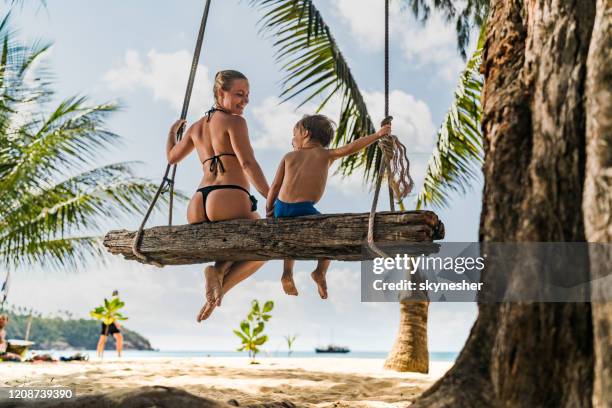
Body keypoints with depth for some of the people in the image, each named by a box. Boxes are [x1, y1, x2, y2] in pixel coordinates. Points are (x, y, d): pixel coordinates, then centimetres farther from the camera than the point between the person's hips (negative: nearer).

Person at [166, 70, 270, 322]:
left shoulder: (196, 127, 22)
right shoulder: (234, 121, 1)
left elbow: (172, 157, 38)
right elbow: (248, 164, -11)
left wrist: (172, 131, 57)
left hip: (198, 206, 7)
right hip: (229, 201, -7)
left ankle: (218, 269, 0)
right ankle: (221, 278, -8)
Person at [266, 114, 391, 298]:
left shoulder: (289, 156, 19)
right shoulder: (326, 154, 13)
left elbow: (275, 187, 14)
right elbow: (349, 148, -1)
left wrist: (268, 212, 23)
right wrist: (377, 135, 3)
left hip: (281, 209, 4)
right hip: (303, 209, -4)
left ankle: (287, 273, 26)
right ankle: (321, 270, 5)